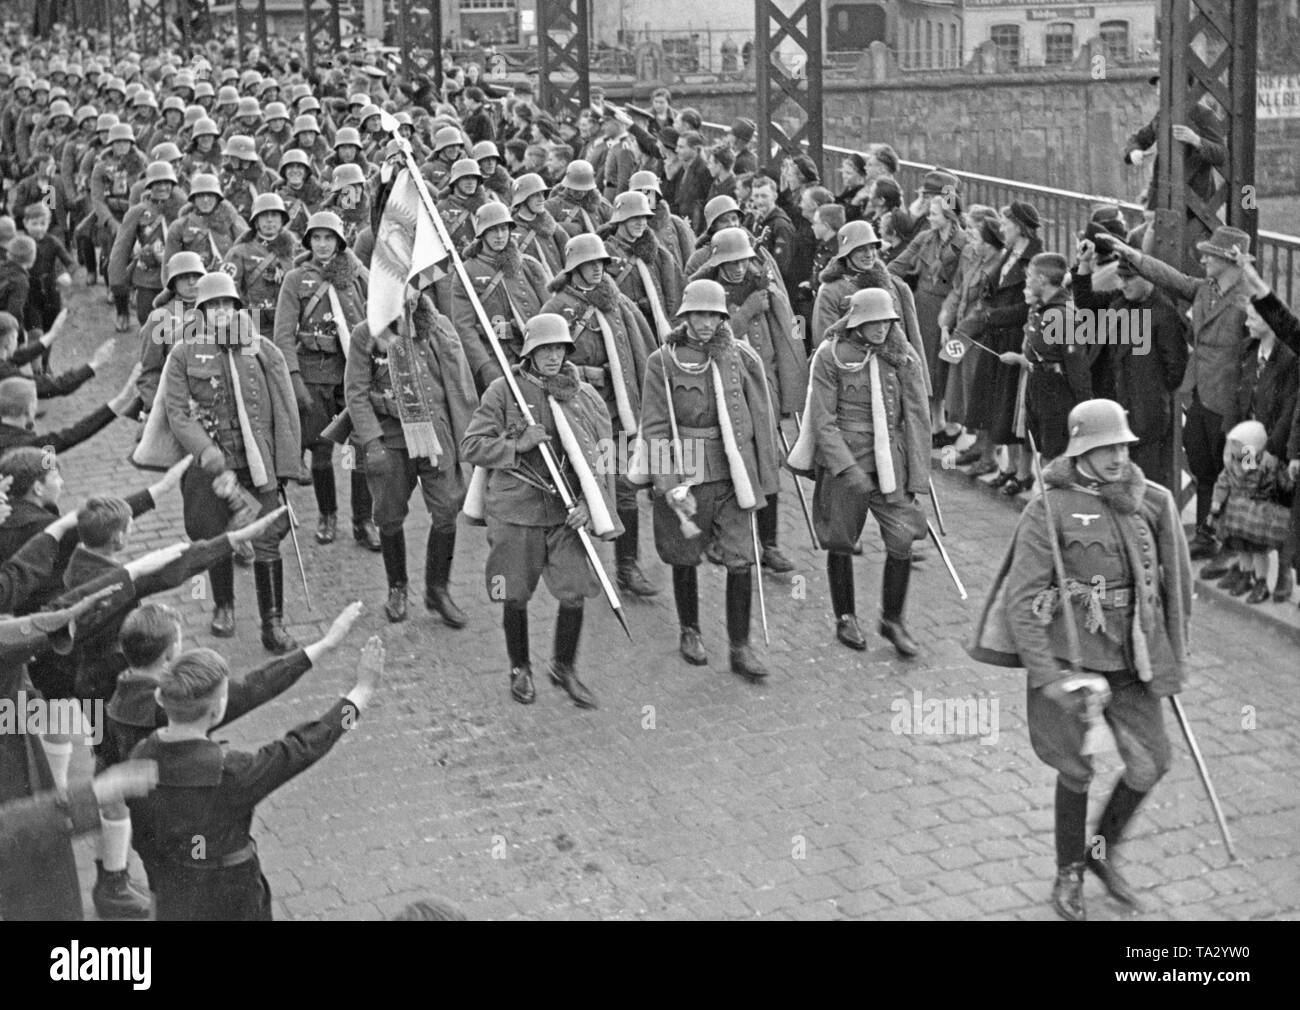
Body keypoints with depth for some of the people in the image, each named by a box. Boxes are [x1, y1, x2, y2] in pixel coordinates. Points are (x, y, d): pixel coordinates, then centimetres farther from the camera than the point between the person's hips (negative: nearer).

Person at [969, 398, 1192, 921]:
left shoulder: (1149, 504, 1)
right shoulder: (1049, 510, -13)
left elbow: (1176, 581, 12)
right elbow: (1021, 599, -14)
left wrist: (1174, 655, 13)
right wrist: (1046, 675, -18)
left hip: (1128, 657, 4)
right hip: (1069, 656, -4)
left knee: (1150, 763, 2)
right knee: (1076, 768, 7)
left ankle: (1103, 850, 29)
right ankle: (1069, 874, 28)